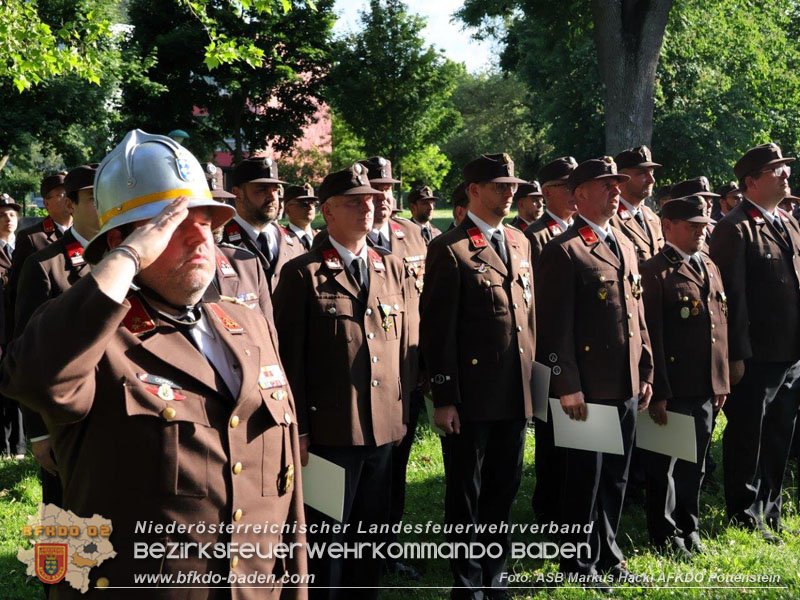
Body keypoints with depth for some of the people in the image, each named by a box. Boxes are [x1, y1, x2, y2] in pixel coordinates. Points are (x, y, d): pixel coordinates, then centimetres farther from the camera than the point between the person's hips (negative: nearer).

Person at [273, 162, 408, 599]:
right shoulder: (302, 273, -6)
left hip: (383, 430, 5)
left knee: (371, 541, 16)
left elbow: (402, 345, 14)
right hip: (329, 431, -5)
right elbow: (290, 358, -7)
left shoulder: (393, 268, 11)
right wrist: (298, 431, -9)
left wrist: (402, 413, 11)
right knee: (327, 542, 6)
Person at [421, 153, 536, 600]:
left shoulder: (519, 242, 12)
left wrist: (532, 377, 13)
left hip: (516, 394, 6)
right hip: (472, 394, -6)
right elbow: (438, 329, -11)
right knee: (466, 496, 7)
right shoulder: (450, 249, -9)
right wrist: (444, 397, -13)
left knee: (504, 490, 15)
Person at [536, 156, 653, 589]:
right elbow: (556, 326, -14)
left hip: (628, 386, 7)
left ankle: (607, 553, 31)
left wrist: (646, 373, 15)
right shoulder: (564, 251, -10)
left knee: (616, 477, 16)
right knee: (585, 479, 4)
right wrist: (567, 386, -17)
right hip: (589, 387, -7)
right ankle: (579, 563, 18)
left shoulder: (626, 246, 15)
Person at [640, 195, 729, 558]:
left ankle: (689, 529, 30)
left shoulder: (710, 268, 14)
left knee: (695, 464, 16)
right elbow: (652, 337, -14)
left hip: (707, 389, 7)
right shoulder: (655, 272, -10)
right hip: (673, 388, -7)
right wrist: (658, 392, -17)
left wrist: (722, 382, 14)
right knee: (664, 464, 6)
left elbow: (721, 326, 17)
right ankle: (665, 535, 18)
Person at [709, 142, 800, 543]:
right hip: (755, 356, -8)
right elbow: (732, 296, -16)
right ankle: (746, 518, 15)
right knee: (747, 438, 3)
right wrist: (736, 355, -20)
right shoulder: (735, 229, -12)